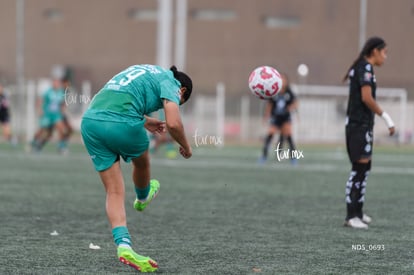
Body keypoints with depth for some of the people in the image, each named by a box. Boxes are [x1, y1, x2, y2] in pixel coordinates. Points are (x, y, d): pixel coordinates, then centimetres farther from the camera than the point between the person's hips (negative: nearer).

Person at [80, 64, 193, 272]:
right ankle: (142, 197, 55)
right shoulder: (170, 82, 7)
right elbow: (173, 123, -8)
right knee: (141, 162, 28)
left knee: (114, 192, 8)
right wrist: (186, 147, 11)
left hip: (90, 120, 7)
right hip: (122, 124, -7)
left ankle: (123, 245, -2)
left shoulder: (144, 71, 30)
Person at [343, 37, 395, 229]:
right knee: (359, 169, -9)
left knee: (364, 168, 15)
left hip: (361, 125, 10)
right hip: (360, 125, -10)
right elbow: (366, 98, -21)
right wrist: (386, 117, -16)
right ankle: (351, 216, -8)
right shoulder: (366, 68, -13)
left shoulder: (361, 67, 16)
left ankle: (357, 212, 21)